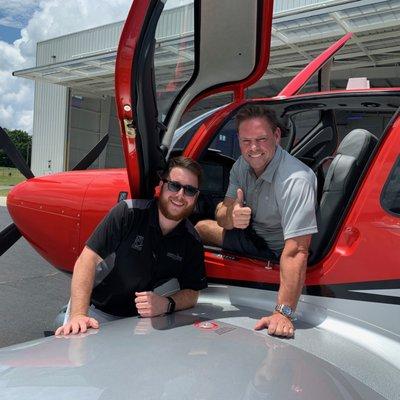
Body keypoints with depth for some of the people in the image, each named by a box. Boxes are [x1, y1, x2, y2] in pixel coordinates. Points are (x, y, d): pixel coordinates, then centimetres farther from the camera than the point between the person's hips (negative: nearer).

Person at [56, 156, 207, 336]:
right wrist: (78, 315, -31)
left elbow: (191, 293, 0)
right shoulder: (128, 213, -16)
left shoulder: (191, 241, -4)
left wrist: (166, 304, -23)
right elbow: (88, 260, -20)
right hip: (96, 312, -3)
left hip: (138, 320, 3)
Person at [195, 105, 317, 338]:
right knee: (201, 228, 14)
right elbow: (222, 216, -9)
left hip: (277, 251, -7)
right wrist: (231, 216, -35)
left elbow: (296, 251, -42)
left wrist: (284, 312, -47)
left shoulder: (295, 180, -36)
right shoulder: (242, 165, -10)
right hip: (253, 234, 7)